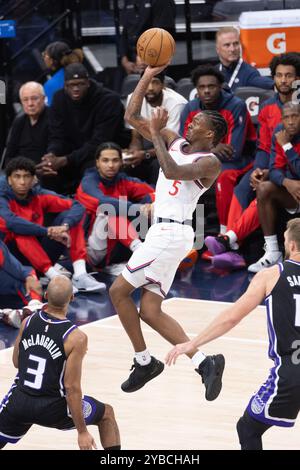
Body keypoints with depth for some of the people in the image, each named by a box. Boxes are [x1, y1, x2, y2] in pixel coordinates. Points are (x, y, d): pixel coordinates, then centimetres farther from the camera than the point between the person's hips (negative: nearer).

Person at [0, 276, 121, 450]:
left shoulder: (27, 322, -4)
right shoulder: (76, 338, -18)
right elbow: (71, 387, -18)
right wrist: (82, 432, -11)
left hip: (19, 402, 3)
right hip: (52, 409, -3)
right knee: (107, 414, 21)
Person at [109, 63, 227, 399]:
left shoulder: (209, 162, -10)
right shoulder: (174, 142, 13)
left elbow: (172, 172, -29)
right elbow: (132, 117, 13)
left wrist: (156, 133, -21)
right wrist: (148, 75, 7)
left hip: (170, 233, -9)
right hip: (164, 232, 9)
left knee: (118, 291, -4)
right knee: (150, 312, 3)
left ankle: (144, 362, 7)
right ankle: (203, 363, 1)